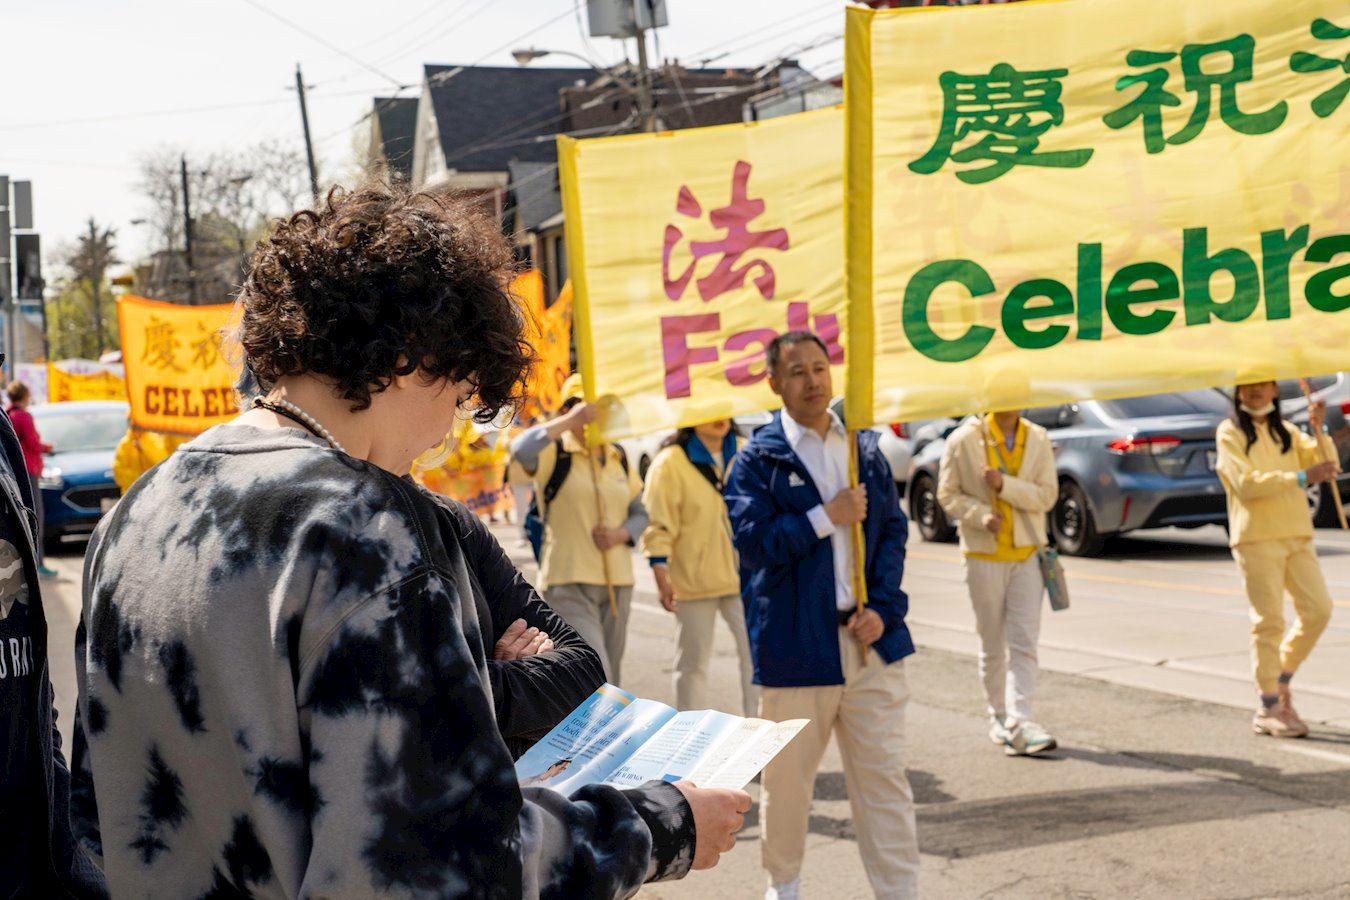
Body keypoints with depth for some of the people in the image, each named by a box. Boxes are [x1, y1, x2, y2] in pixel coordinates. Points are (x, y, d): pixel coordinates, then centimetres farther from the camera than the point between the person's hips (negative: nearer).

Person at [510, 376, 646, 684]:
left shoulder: (618, 458, 13)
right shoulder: (555, 454, -6)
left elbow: (640, 513, 18)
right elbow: (521, 450, -29)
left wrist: (622, 534, -4)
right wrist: (572, 420, -28)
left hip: (617, 582, 7)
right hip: (569, 582, -6)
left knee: (609, 683, 14)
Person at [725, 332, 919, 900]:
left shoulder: (864, 449, 10)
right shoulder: (758, 459, -2)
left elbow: (893, 531, 7)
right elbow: (753, 540, -13)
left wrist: (883, 608, -6)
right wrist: (828, 517, -13)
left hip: (869, 637, 3)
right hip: (794, 641, -2)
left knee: (884, 774, 3)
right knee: (787, 777, 11)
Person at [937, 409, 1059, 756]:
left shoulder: (1038, 439, 2)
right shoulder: (964, 440, -3)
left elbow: (1047, 495, -5)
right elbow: (947, 493, -1)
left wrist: (1004, 485, -19)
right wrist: (980, 515, -17)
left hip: (1027, 552, 1)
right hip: (984, 554, -1)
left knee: (1024, 642, -8)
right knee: (992, 644, 8)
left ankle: (1020, 722, -13)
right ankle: (999, 716, 21)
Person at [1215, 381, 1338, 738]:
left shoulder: (1286, 432, 17)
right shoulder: (1230, 432, -1)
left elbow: (1326, 465, 8)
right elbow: (1245, 483, -14)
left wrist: (1319, 429, -7)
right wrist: (1301, 477, -20)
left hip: (1296, 535, 6)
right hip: (1256, 538, -6)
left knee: (1318, 608, 2)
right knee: (1268, 620, -6)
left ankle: (1282, 678, 22)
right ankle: (1268, 709, 1)